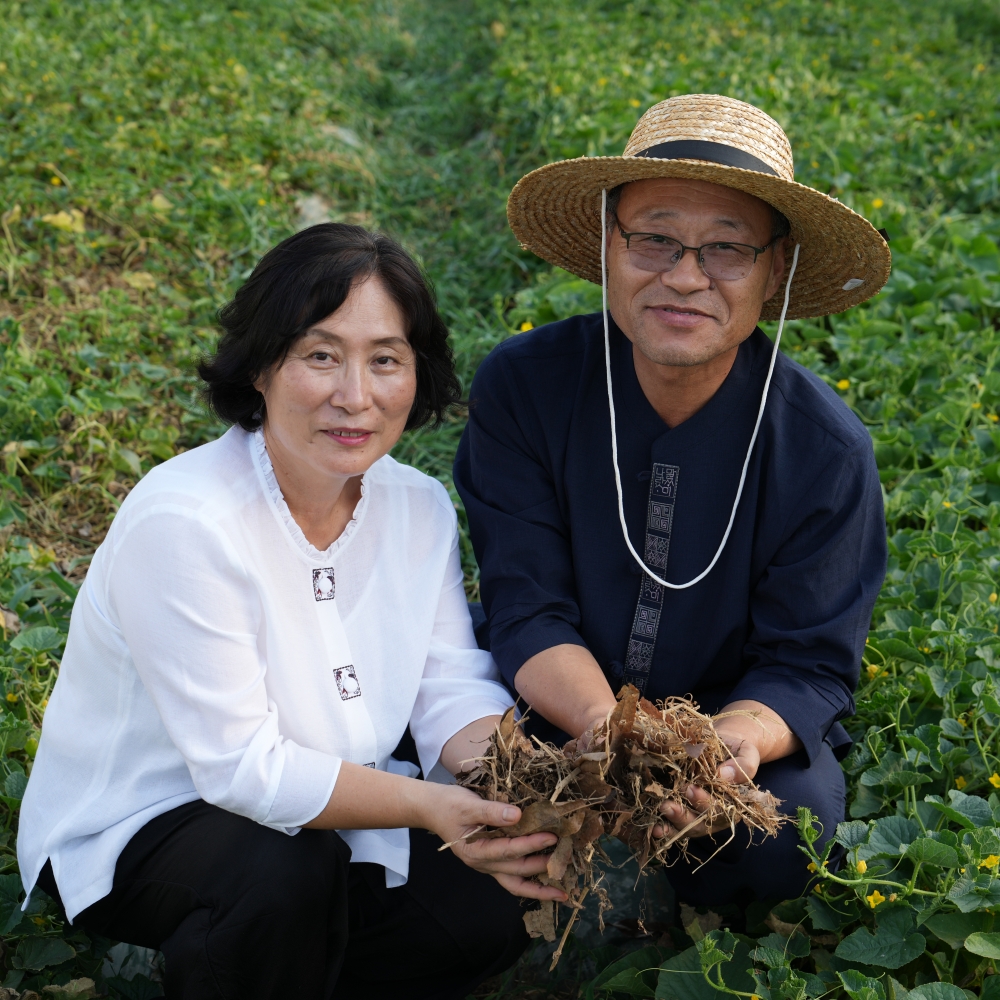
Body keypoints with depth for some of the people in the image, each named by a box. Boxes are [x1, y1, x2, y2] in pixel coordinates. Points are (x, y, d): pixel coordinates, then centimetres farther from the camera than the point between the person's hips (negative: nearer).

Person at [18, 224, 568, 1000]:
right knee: (287, 877, -35)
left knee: (493, 907, -10)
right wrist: (429, 806, -35)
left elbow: (453, 689, -7)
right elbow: (244, 766, -27)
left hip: (313, 813, 6)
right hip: (131, 823, -6)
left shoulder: (419, 507, -5)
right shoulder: (182, 522, -27)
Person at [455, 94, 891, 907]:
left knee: (786, 833, -30)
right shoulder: (522, 388, -16)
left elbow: (807, 666, -13)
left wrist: (737, 740, -38)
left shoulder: (826, 449, -16)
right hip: (567, 712, 1)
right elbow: (526, 610, -17)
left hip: (741, 719, 0)